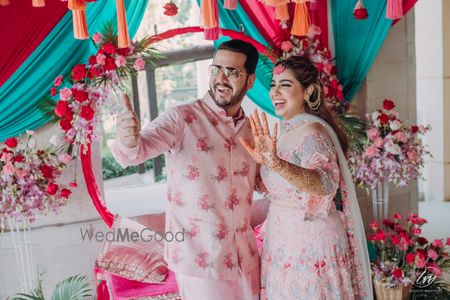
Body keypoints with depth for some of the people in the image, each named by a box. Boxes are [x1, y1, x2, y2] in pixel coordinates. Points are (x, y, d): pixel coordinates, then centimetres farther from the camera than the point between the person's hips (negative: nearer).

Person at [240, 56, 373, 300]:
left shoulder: (312, 131, -18)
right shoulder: (287, 131, 8)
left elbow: (325, 185, -36)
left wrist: (275, 163, -49)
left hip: (309, 241, -8)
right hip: (283, 240, 8)